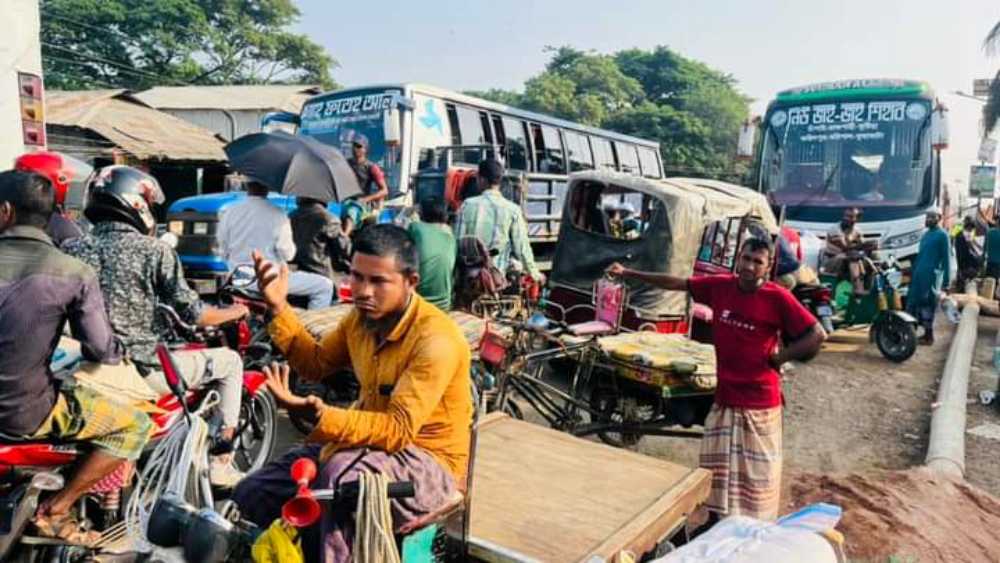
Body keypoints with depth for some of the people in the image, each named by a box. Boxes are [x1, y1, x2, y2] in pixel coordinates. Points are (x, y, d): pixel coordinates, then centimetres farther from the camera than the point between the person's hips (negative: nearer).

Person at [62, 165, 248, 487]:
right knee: (229, 362, 14)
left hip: (87, 370, 6)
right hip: (143, 371, -6)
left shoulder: (71, 250, 2)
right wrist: (233, 312, 8)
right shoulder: (155, 251, -11)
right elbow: (192, 314, -10)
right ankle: (221, 464, 13)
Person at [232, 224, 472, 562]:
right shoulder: (362, 318, -1)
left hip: (426, 464, -7)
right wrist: (279, 308, 1)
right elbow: (315, 364, 12)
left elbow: (399, 430, -30)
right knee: (252, 494, 1)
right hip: (371, 444, 7)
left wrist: (320, 416, -42)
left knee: (345, 470, -37)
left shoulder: (435, 339, -25)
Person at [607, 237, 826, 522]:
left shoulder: (777, 297, -14)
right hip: (724, 396, 5)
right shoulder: (720, 286, -2)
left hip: (760, 400, -5)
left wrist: (779, 357, -10)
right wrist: (628, 273, 8)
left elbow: (817, 335, -11)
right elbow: (678, 283, 6)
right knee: (717, 467, 17)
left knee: (757, 473, 8)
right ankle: (716, 522, 34)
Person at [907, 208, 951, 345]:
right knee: (913, 302, 9)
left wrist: (946, 280, -15)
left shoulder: (942, 235, -8)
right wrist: (913, 269, 20)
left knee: (927, 305, -5)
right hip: (919, 274, 8)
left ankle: (929, 336, 4)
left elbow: (946, 258, -11)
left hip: (931, 275, -8)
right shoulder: (926, 234, 16)